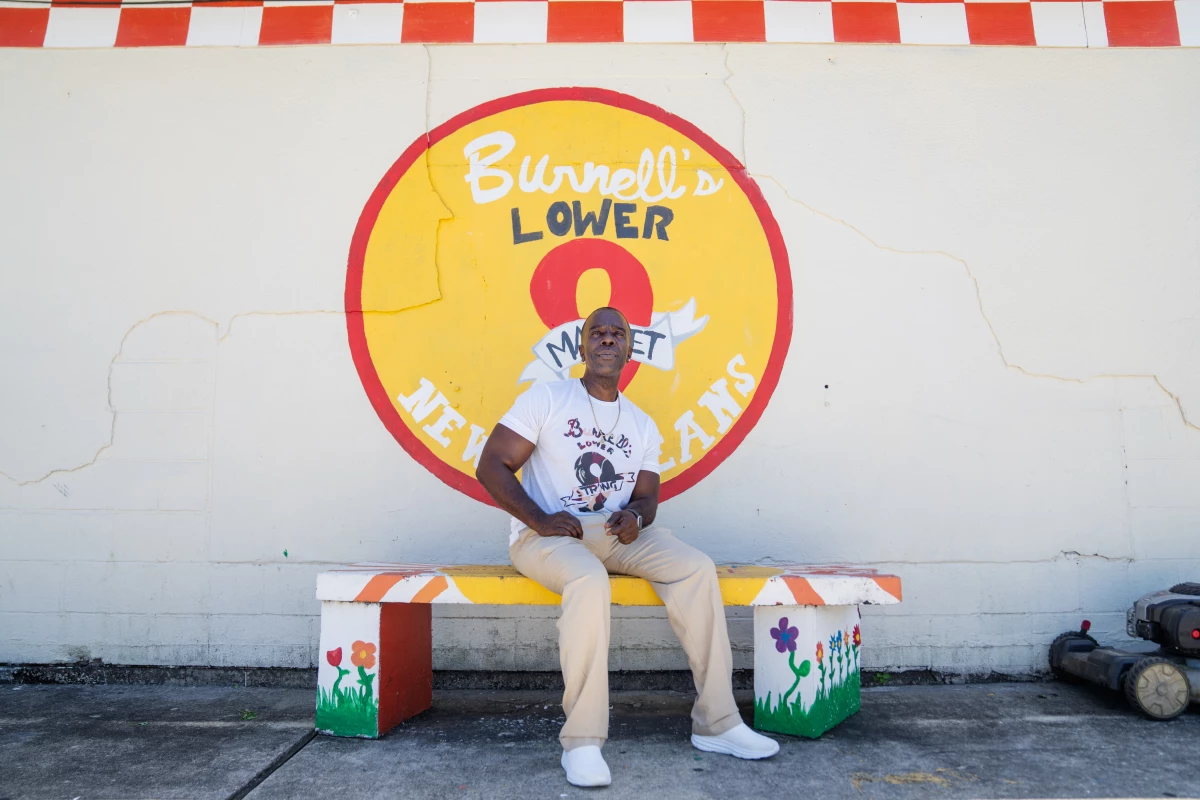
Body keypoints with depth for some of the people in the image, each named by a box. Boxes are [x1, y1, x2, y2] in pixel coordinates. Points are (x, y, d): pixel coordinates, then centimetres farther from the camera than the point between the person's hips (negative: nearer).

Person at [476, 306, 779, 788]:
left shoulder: (643, 426, 15)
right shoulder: (546, 399, 0)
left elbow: (646, 497, 13)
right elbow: (491, 466, -6)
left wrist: (634, 517, -14)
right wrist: (538, 519, -21)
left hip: (614, 533, 5)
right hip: (544, 535, -5)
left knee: (696, 568, -18)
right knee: (589, 580, -38)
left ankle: (715, 722, -10)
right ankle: (582, 742, -28)